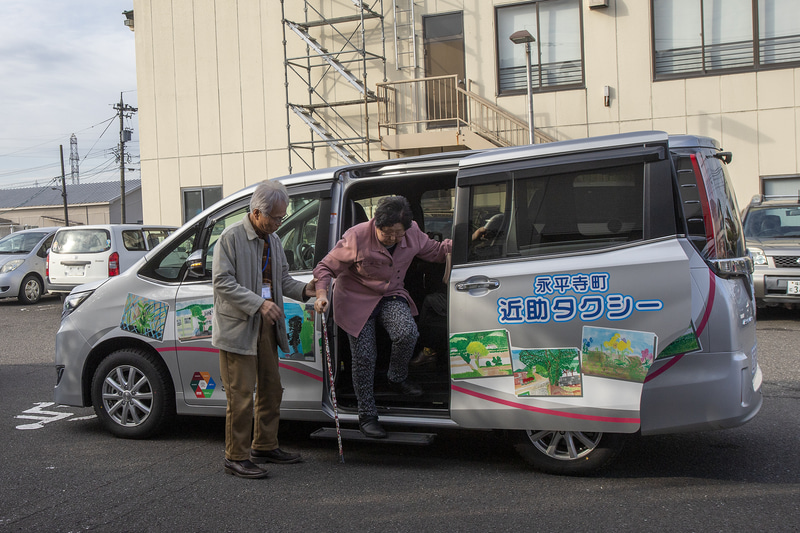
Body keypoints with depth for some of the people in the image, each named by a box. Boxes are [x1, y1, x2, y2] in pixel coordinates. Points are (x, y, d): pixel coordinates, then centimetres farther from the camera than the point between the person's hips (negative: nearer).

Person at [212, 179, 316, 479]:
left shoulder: (273, 240, 12)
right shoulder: (231, 237, -11)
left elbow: (282, 278, 21)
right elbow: (223, 282, -17)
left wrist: (303, 290, 0)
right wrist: (259, 303, -25)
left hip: (265, 327, 8)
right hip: (237, 328, -8)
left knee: (271, 390, 16)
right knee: (242, 396, -5)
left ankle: (265, 447, 31)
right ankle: (236, 458, 7)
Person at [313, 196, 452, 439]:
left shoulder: (413, 234, -9)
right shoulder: (356, 237, -23)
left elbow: (436, 251, 7)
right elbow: (326, 266, -15)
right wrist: (322, 293, -31)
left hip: (390, 296, 3)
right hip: (356, 300, -3)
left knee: (407, 333, -26)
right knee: (364, 357, -5)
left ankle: (397, 378, 5)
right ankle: (367, 417, 13)